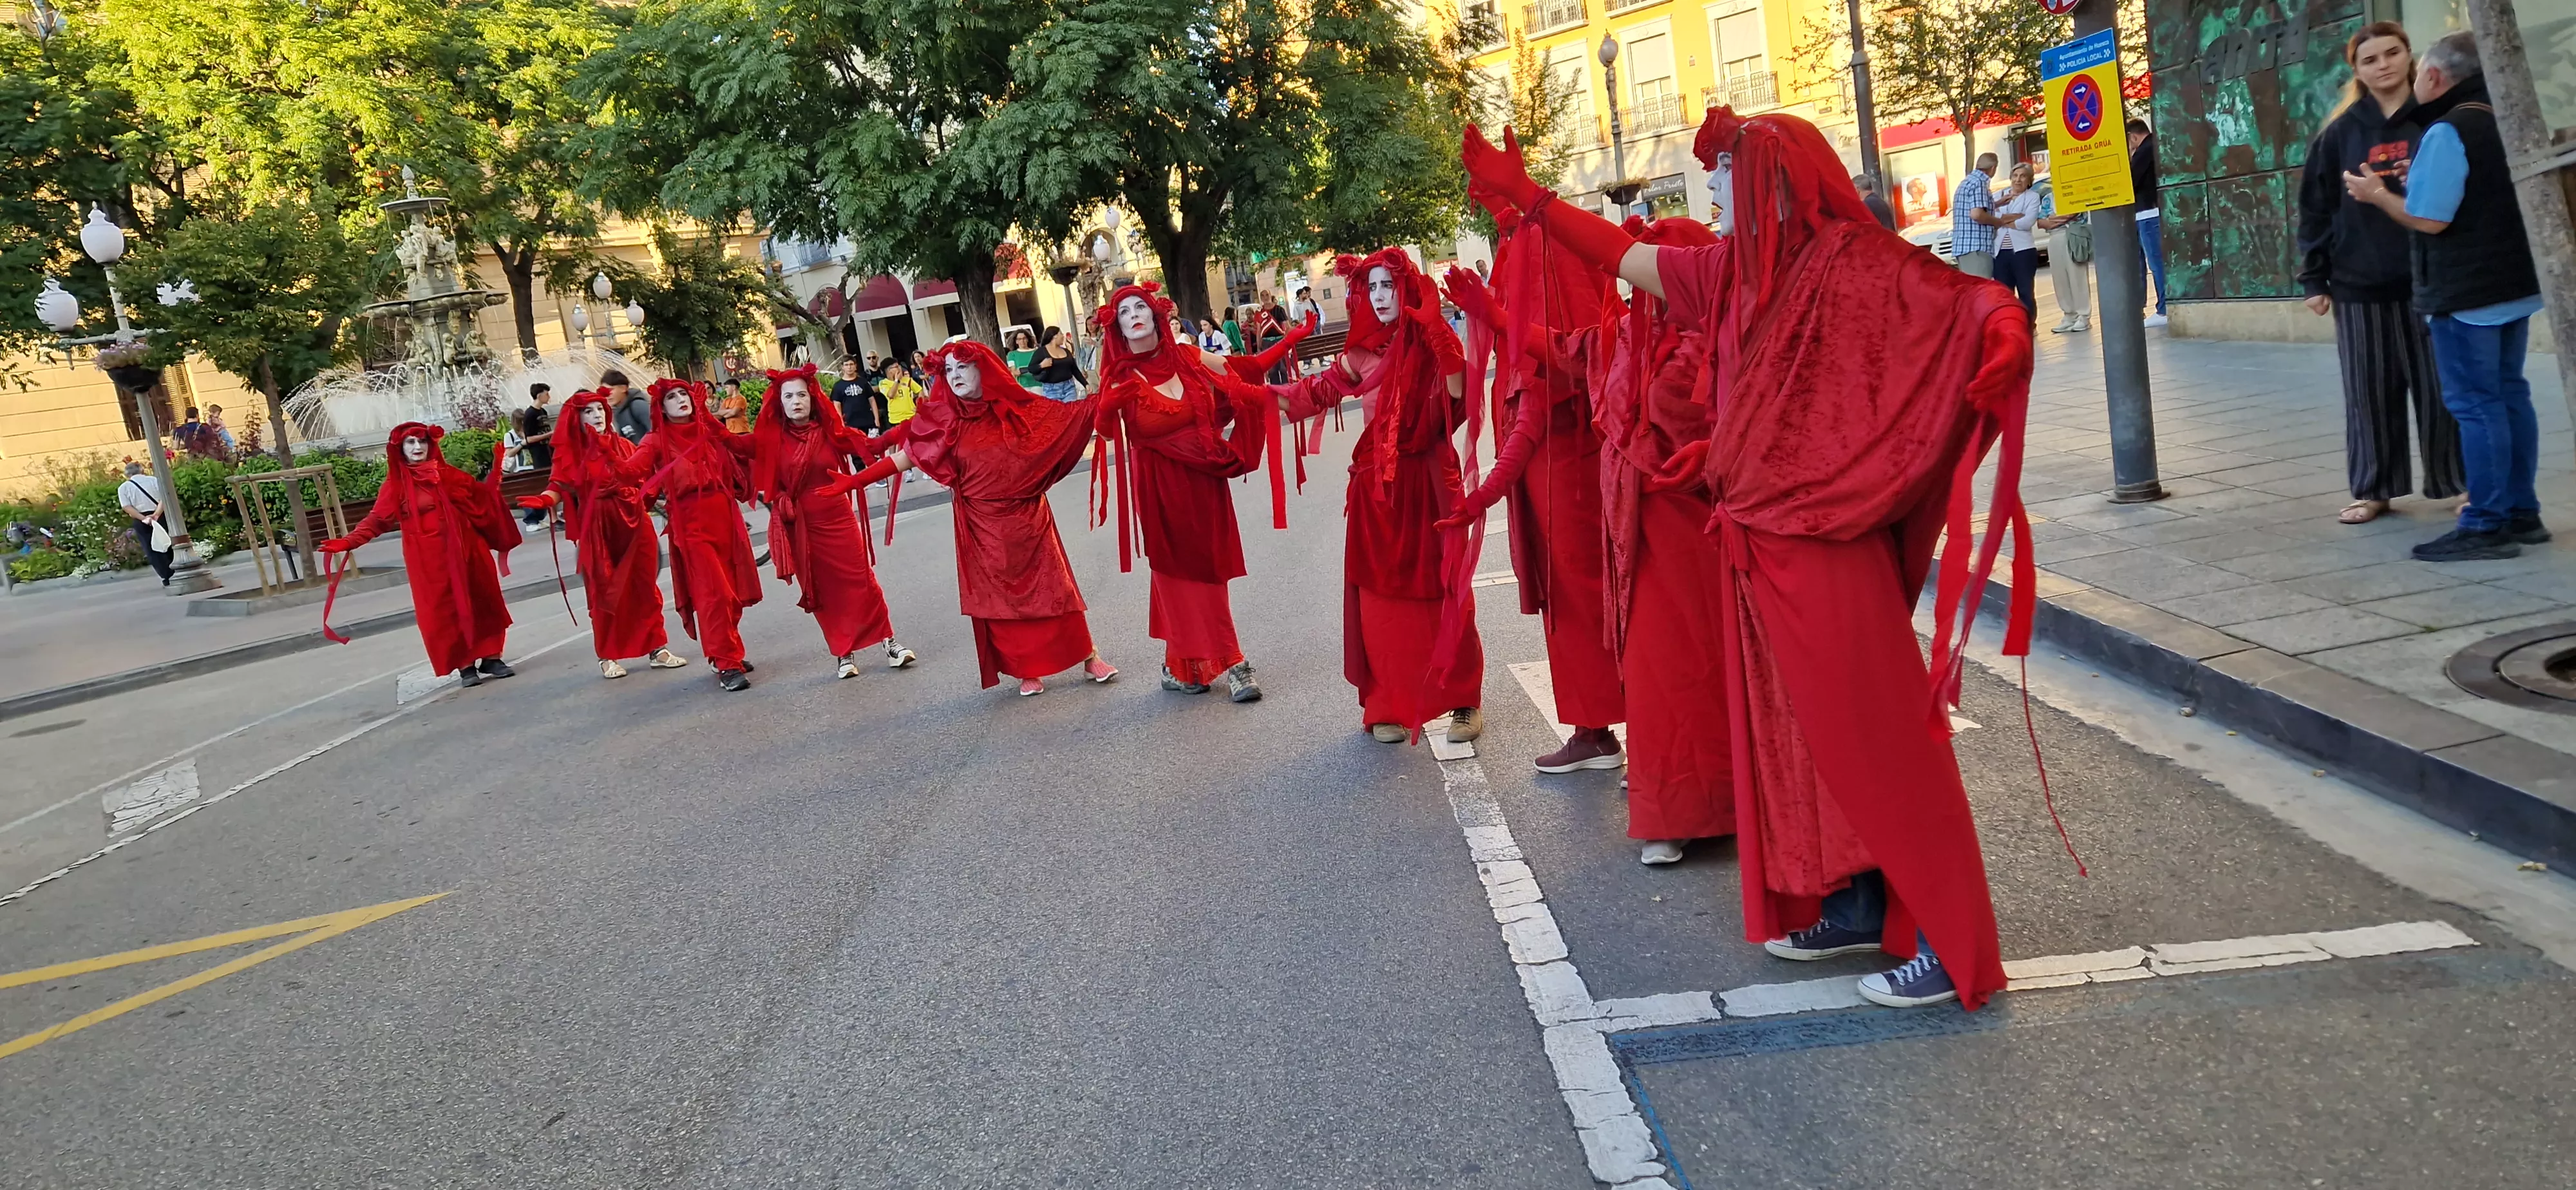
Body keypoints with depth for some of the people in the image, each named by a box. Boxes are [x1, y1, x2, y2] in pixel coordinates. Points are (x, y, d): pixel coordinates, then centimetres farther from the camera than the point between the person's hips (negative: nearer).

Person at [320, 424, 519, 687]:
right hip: (429, 557, -3)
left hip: (465, 550, 4)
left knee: (481, 602, 6)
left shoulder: (448, 473, 8)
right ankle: (464, 665, 7)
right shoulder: (397, 483, -3)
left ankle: (491, 657, 16)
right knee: (444, 609, -1)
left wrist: (496, 471, 11)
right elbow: (377, 520, -9)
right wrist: (348, 542, -20)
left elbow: (482, 494, 21)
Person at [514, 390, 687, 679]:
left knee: (645, 588, 5)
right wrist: (544, 500, -27)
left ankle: (657, 649, 13)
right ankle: (608, 658, 12)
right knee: (605, 593, 2)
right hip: (597, 529, -3)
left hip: (634, 524, 3)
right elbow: (560, 485, -9)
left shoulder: (623, 446, 9)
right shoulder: (571, 452, 1)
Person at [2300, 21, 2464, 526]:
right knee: (2370, 391, 6)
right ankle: (2373, 489, 15)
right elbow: (2315, 209, 6)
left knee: (2440, 386, 4)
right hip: (2360, 285, 1)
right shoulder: (2341, 133, 5)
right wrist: (2314, 279, 1)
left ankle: (2457, 482, 15)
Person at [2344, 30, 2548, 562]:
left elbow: (2429, 219, -20)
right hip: (2513, 285, 9)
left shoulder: (2446, 132, -16)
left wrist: (2377, 194, -3)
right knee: (2509, 395, 13)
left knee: (2475, 404, -6)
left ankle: (2486, 526, -5)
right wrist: (2403, 185, 22)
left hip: (2466, 293, -9)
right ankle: (2522, 512, 19)